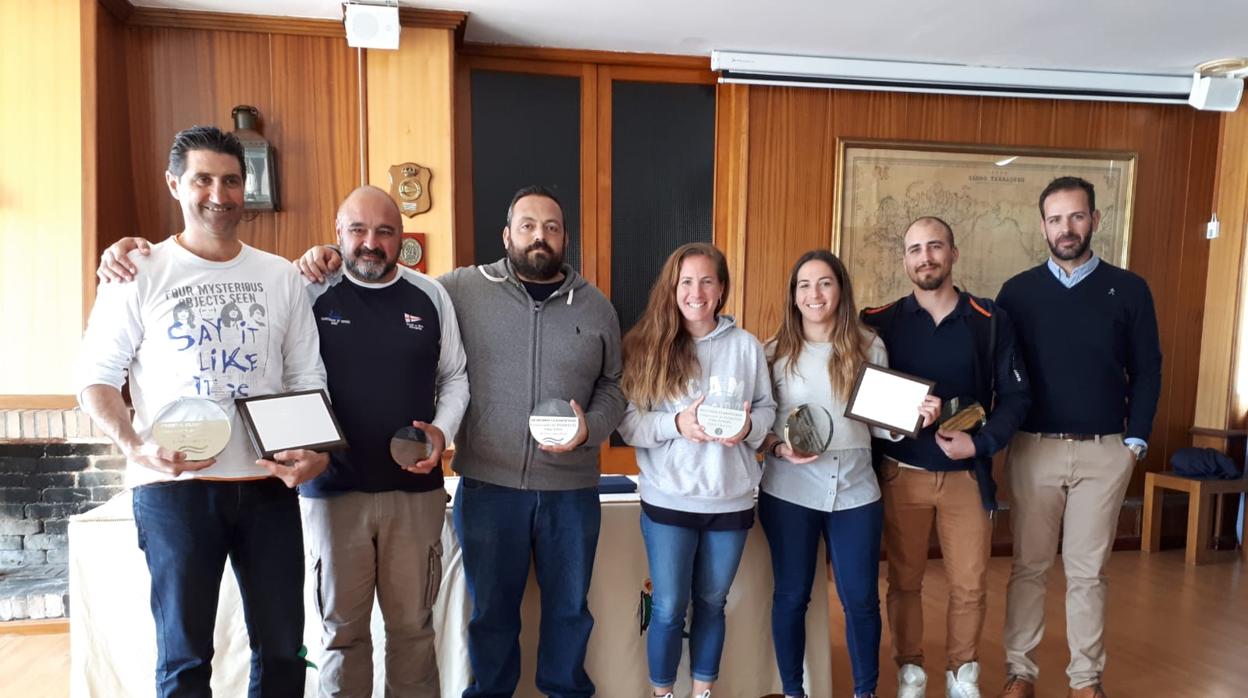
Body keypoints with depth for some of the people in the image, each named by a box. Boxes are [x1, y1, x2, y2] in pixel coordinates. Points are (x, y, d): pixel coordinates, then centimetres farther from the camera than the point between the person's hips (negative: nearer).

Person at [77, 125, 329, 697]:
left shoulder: (280, 277, 8)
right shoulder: (140, 273, 1)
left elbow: (307, 382, 9)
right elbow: (96, 378, 1)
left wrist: (316, 449, -8)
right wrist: (136, 446, -16)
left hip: (268, 484, 3)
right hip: (174, 486, -2)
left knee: (282, 647, 11)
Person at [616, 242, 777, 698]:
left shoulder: (746, 346, -1)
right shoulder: (647, 345, -5)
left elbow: (767, 409, 6)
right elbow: (628, 422, -6)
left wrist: (749, 428, -15)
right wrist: (676, 424, -22)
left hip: (731, 501, 2)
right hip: (669, 501, -2)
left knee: (711, 603, 18)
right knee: (669, 609, 8)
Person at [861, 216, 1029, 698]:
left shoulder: (991, 321, -1)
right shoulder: (880, 322, -2)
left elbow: (1015, 395, 1)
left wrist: (981, 443, -14)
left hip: (967, 474, 1)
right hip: (901, 474, 0)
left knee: (970, 585, 9)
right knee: (904, 582, 11)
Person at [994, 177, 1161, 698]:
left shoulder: (1128, 289, 2)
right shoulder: (1017, 291, 1)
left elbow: (1147, 370, 4)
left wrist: (1135, 441, -1)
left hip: (1105, 451, 0)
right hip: (1034, 448, 0)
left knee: (1088, 571, 9)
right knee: (1029, 567, 8)